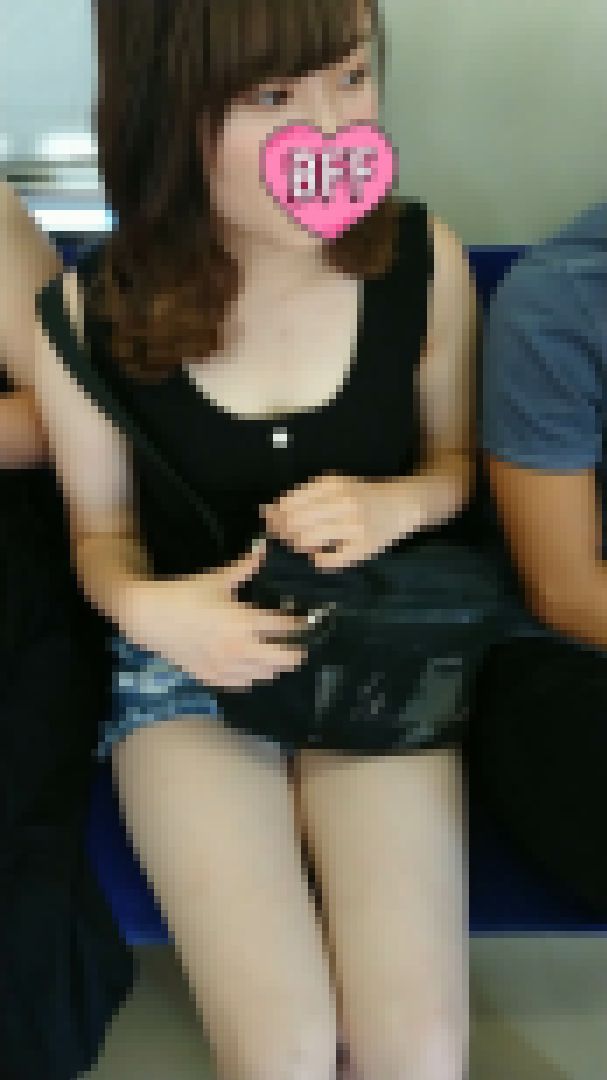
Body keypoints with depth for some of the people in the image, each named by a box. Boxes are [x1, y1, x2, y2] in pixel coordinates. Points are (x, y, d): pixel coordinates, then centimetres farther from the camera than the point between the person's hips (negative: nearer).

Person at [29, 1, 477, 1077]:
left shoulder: (421, 261, -12)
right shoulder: (91, 313, -14)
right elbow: (100, 529, 2)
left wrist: (394, 504, -17)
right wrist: (145, 608, -20)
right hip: (186, 661, -1)